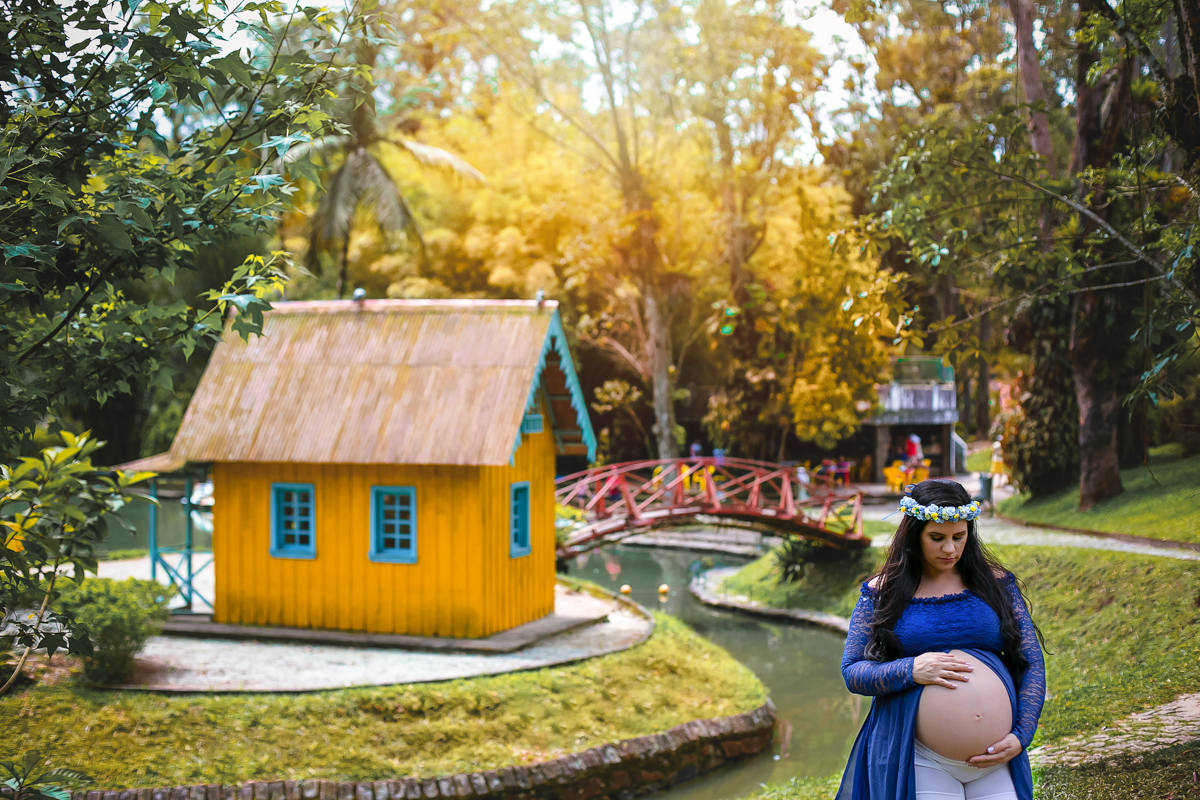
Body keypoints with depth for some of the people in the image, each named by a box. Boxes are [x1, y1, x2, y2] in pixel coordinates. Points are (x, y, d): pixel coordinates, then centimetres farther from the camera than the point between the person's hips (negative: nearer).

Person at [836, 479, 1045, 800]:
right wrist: (910, 670, -15)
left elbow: (1032, 665, 9)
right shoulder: (883, 592, 5)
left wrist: (1021, 736, -3)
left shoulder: (996, 584, 9)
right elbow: (851, 672, 2)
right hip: (920, 760, -2)